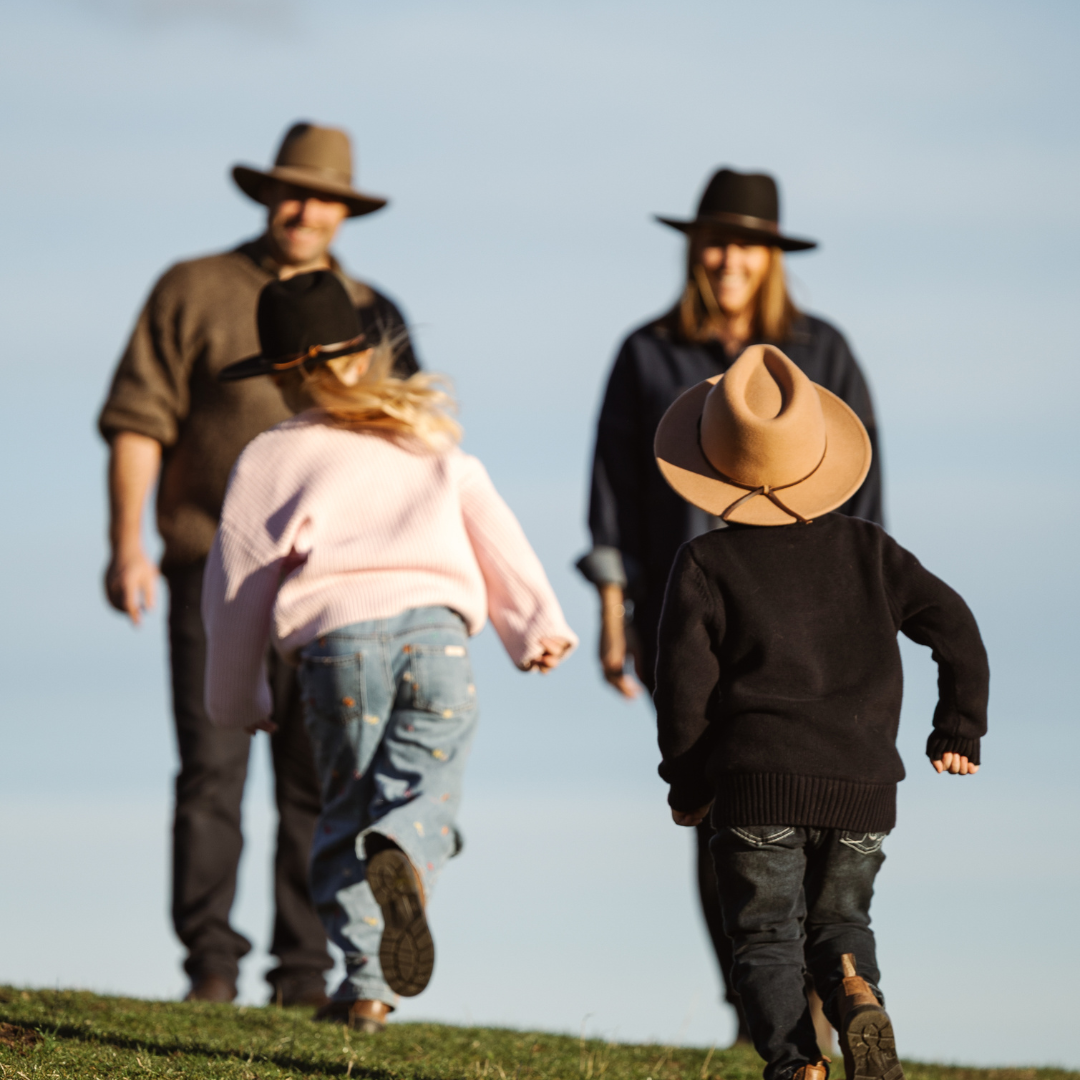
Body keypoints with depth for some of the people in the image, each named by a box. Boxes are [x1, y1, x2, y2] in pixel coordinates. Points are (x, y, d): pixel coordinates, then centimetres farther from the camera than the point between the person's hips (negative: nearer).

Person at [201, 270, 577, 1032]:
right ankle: (402, 857, -37)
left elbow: (238, 586, 18)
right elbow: (493, 533, 15)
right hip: (436, 630, 1)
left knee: (347, 811, 9)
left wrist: (238, 701, 28)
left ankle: (367, 984, -3)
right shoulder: (432, 444, 25)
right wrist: (537, 625, 9)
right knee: (423, 792, 0)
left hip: (337, 639, -1)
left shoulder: (272, 460, 17)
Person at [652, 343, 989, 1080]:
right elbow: (955, 626, 5)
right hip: (862, 785, 3)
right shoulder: (867, 550, 7)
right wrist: (959, 733, 16)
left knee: (768, 939, 6)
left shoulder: (707, 565, -1)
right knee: (840, 920, 19)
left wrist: (687, 785, 11)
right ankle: (856, 990, -15)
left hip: (758, 782, -2)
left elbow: (685, 680, -2)